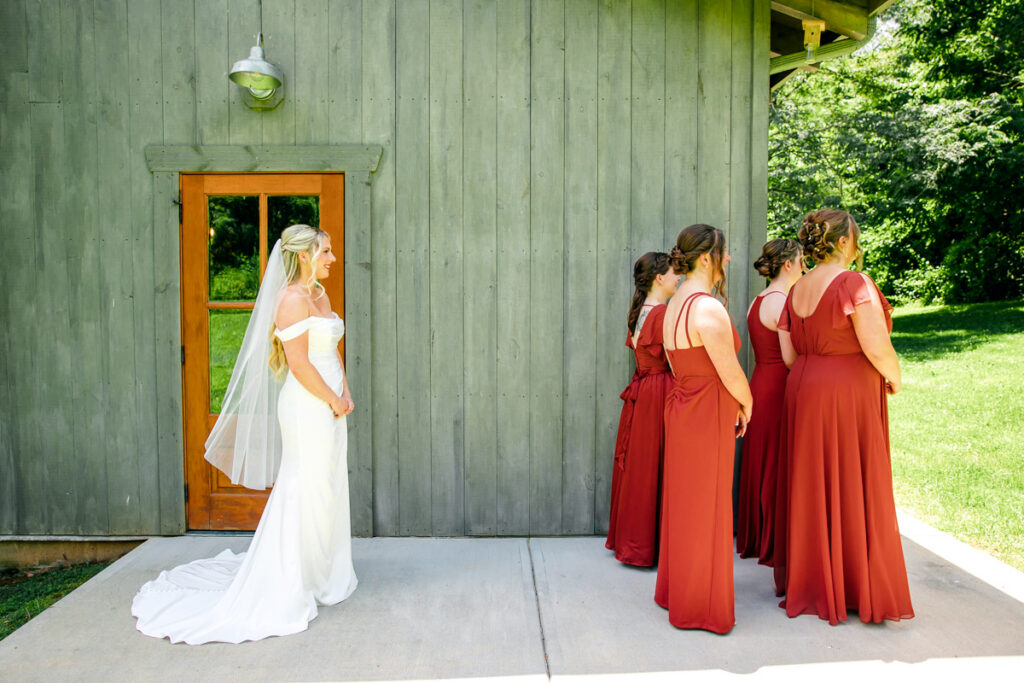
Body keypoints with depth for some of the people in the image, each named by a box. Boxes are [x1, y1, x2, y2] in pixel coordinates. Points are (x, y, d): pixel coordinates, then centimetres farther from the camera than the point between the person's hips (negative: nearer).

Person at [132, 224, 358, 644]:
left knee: (328, 491, 16)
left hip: (329, 409, 9)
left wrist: (345, 393, 6)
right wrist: (334, 401, -11)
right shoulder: (292, 299, -14)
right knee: (307, 492, -1)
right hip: (307, 409, -9)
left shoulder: (320, 296, 14)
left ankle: (323, 575, 30)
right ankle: (292, 586, 12)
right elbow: (299, 363, -19)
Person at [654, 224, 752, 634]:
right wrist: (746, 404, 4)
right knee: (706, 509, 3)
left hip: (682, 410, 9)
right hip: (708, 416, -9)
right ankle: (701, 606, 17)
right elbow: (731, 374, -17)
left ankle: (675, 591, 33)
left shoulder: (675, 305, 9)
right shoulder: (709, 309, -21)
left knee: (682, 504, 18)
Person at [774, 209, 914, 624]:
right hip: (848, 395, -7)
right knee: (851, 490, 3)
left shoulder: (797, 290, 8)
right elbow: (876, 345, -18)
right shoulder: (854, 283, -13)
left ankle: (809, 583, 25)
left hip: (803, 392, 7)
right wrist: (893, 378, -1)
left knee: (810, 489, 14)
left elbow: (788, 354, 9)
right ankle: (856, 588, 15)